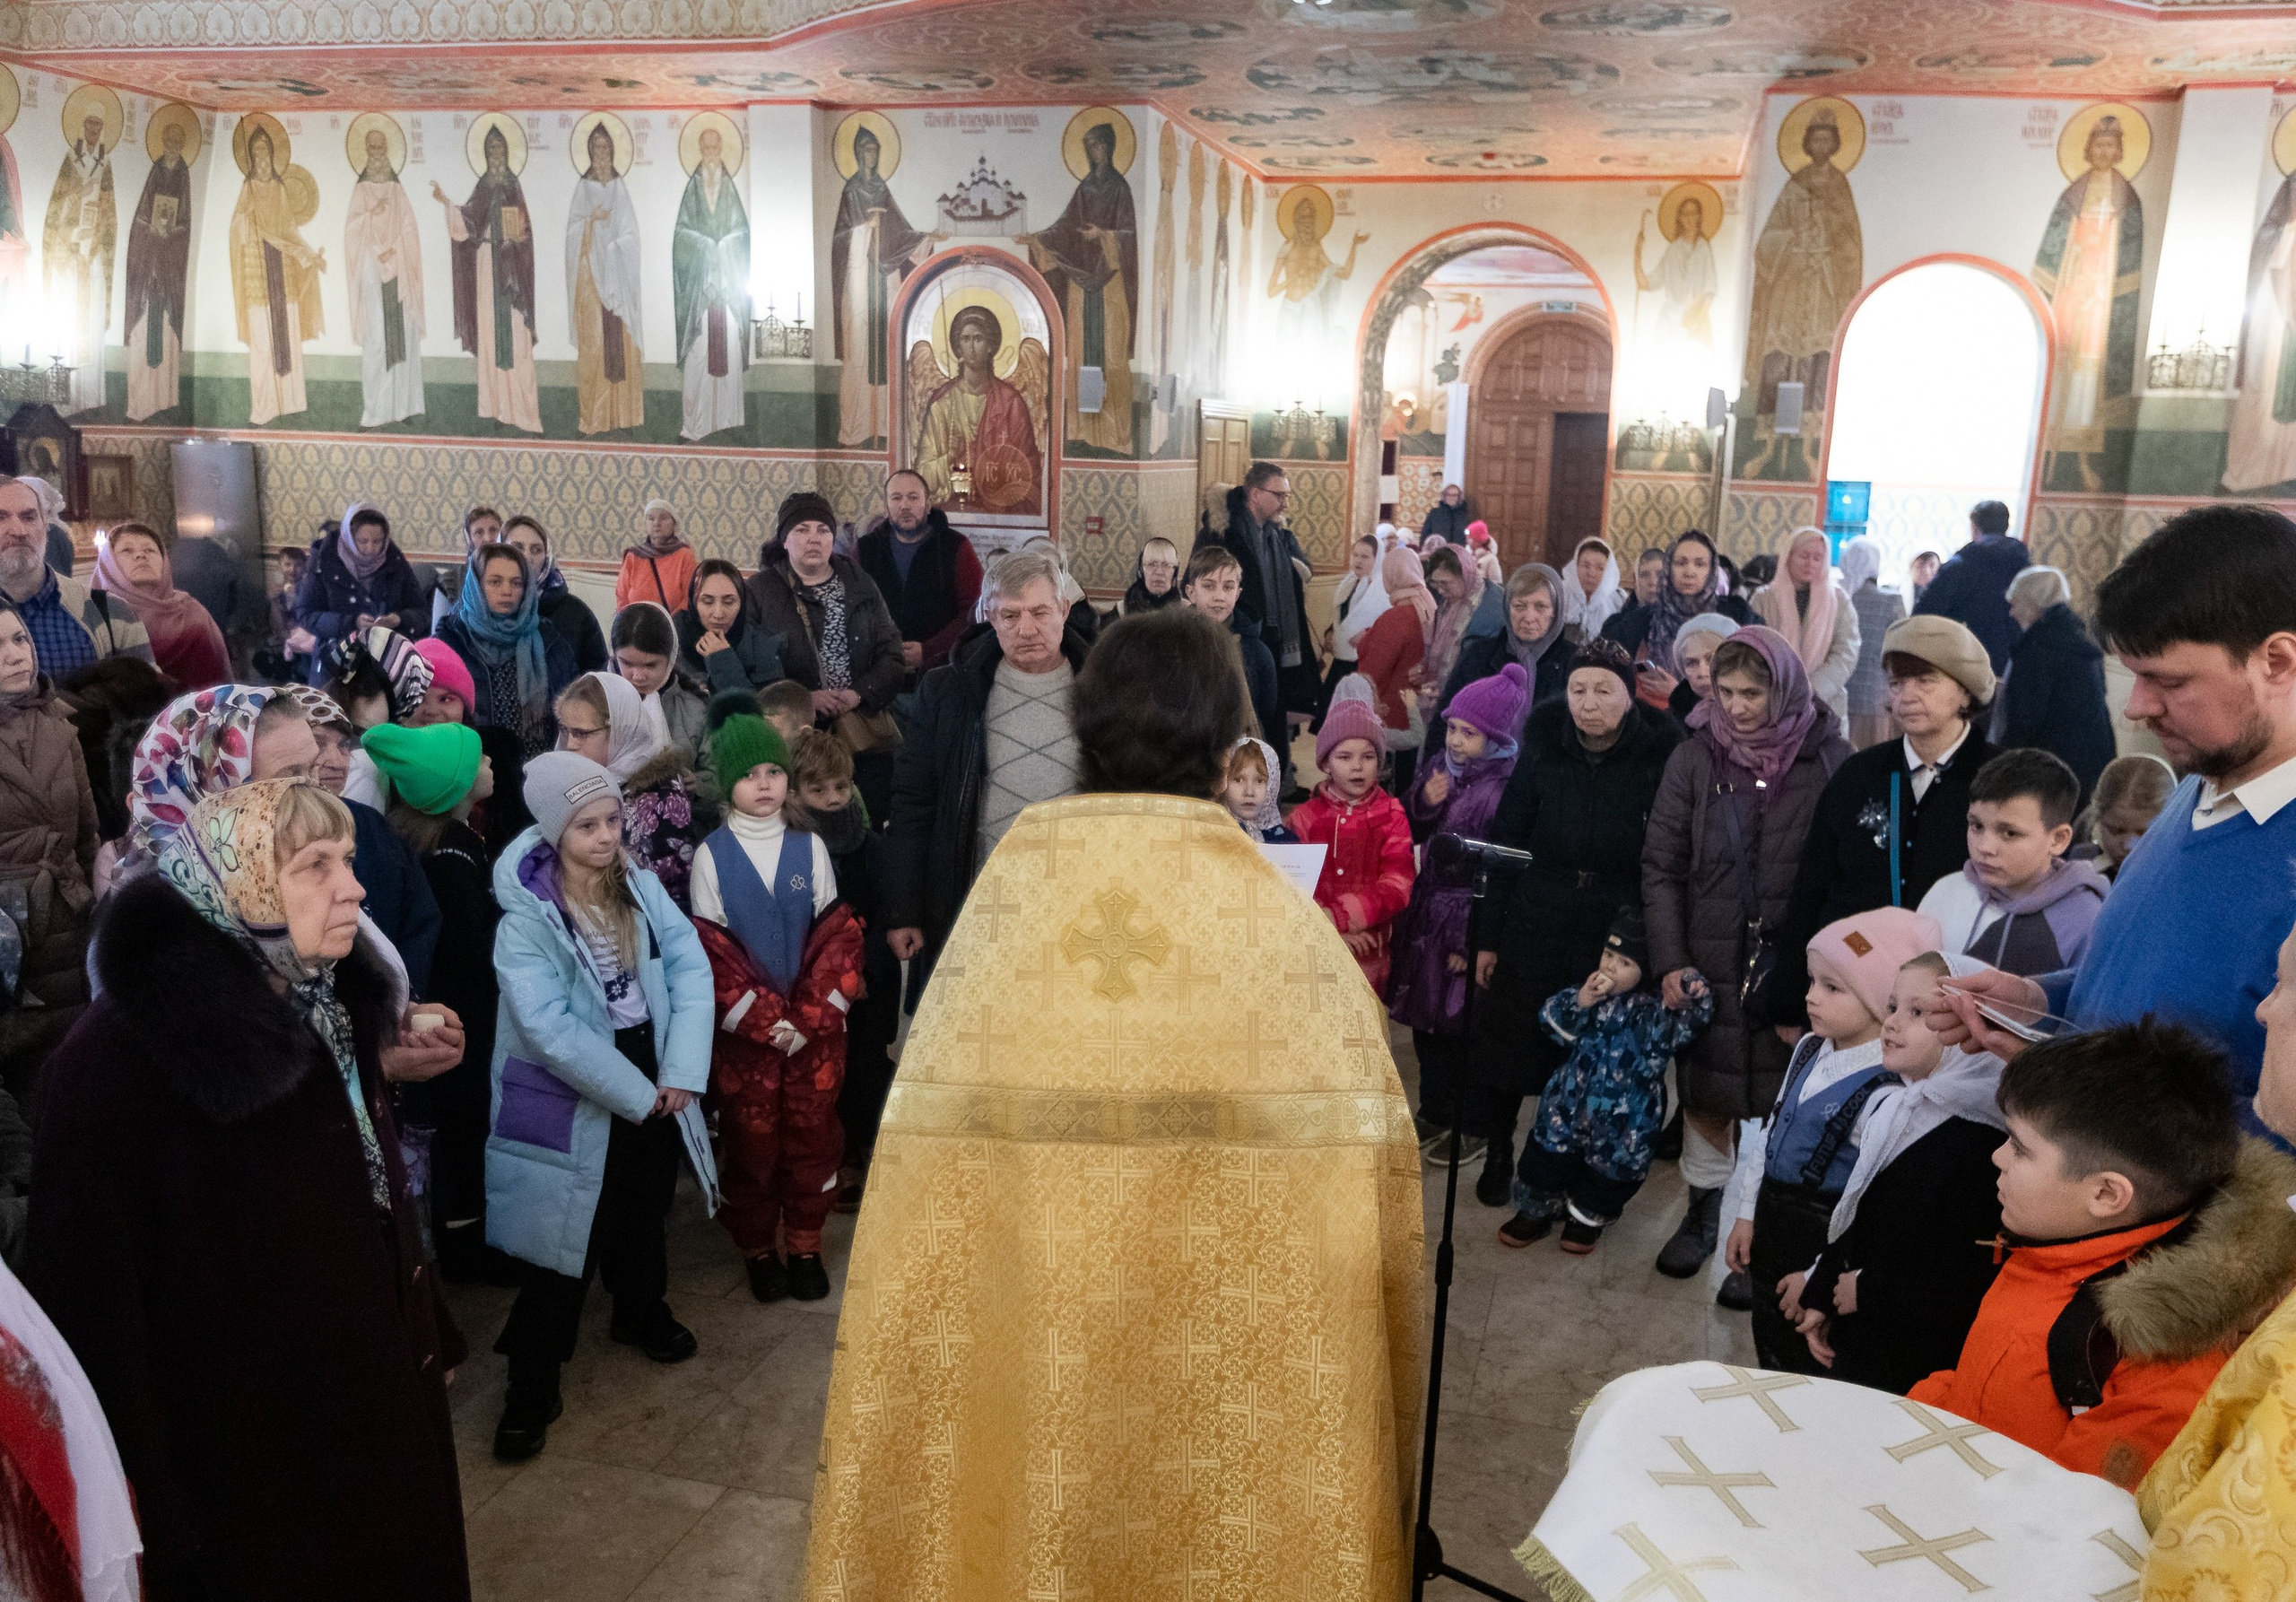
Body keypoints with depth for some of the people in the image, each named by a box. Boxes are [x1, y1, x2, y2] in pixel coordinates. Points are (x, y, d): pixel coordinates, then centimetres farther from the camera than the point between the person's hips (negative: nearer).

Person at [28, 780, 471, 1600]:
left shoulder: (331, 1004, -2)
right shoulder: (119, 1054, -24)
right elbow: (88, 1293, -21)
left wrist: (427, 1330, 12)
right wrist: (146, 1507, -17)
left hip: (376, 1394, 7)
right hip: (241, 1448, -6)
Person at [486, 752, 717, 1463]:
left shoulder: (642, 887, -3)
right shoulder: (526, 918, -18)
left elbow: (691, 969, -7)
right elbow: (549, 1029, -24)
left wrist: (681, 1070, -18)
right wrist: (636, 1093, -19)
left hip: (653, 1081, 5)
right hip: (574, 1099, -5)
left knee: (647, 1210, 23)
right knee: (569, 1238, 1)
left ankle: (641, 1312, 49)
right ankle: (532, 1386, 18)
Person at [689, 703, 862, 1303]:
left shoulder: (810, 846, 0)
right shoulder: (711, 855, -4)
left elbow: (838, 936, -2)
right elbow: (711, 951, -7)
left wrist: (809, 1018, -13)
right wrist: (764, 1021, -15)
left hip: (816, 1025, 1)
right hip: (744, 1029, -1)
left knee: (812, 1134, 9)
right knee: (749, 1137, 8)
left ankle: (805, 1245, 27)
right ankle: (757, 1248, 27)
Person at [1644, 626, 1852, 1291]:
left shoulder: (1828, 758, -4)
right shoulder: (1693, 759, -1)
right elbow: (1661, 866, 0)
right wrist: (1670, 960, -7)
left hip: (1794, 962, -1)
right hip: (1708, 959, 2)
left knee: (1777, 1094, 5)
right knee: (1704, 1090, 13)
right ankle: (1703, 1209, 32)